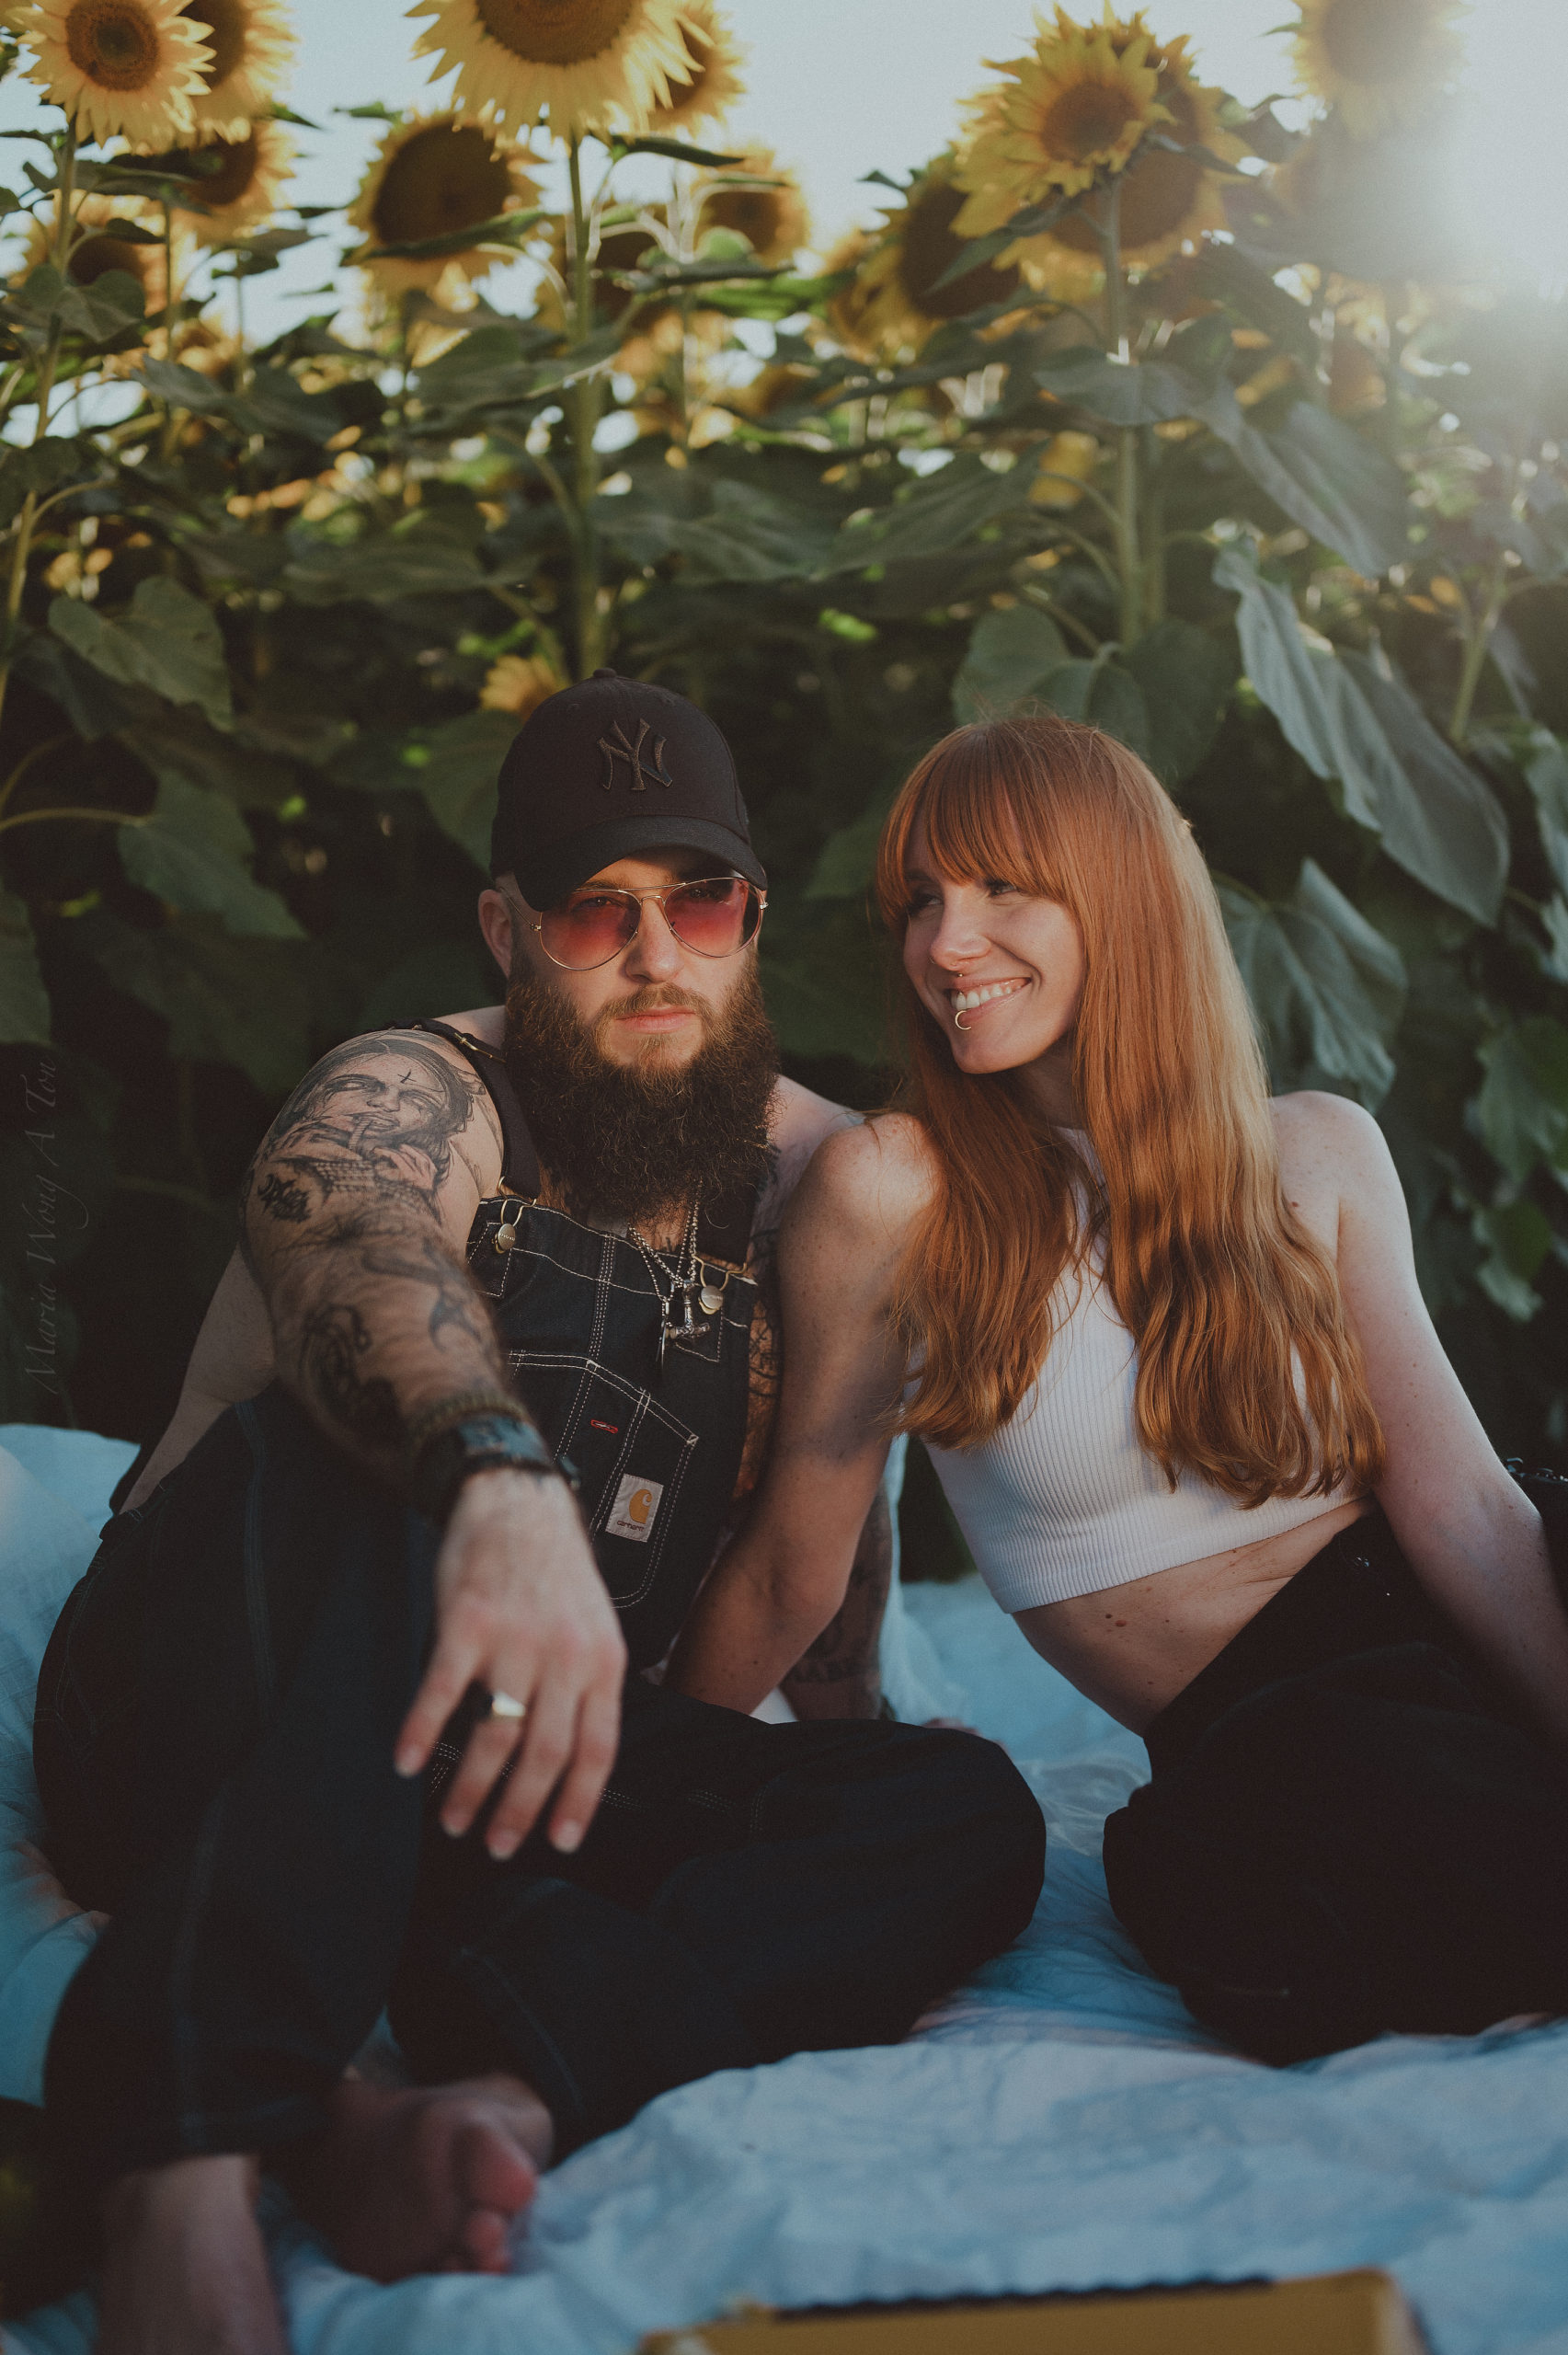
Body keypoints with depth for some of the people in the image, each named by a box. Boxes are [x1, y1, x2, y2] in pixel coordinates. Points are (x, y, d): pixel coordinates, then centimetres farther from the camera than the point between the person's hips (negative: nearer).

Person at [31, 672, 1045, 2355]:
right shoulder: (409, 1102, -9)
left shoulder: (808, 1176, 9)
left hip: (535, 1765, 5)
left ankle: (503, 2096, -40)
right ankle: (187, 2179, -45)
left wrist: (837, 1736, 6)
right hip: (197, 1752, -5)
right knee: (341, 1447, -36)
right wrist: (504, 1478, -55)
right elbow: (358, 1263, -35)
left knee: (969, 1818, -16)